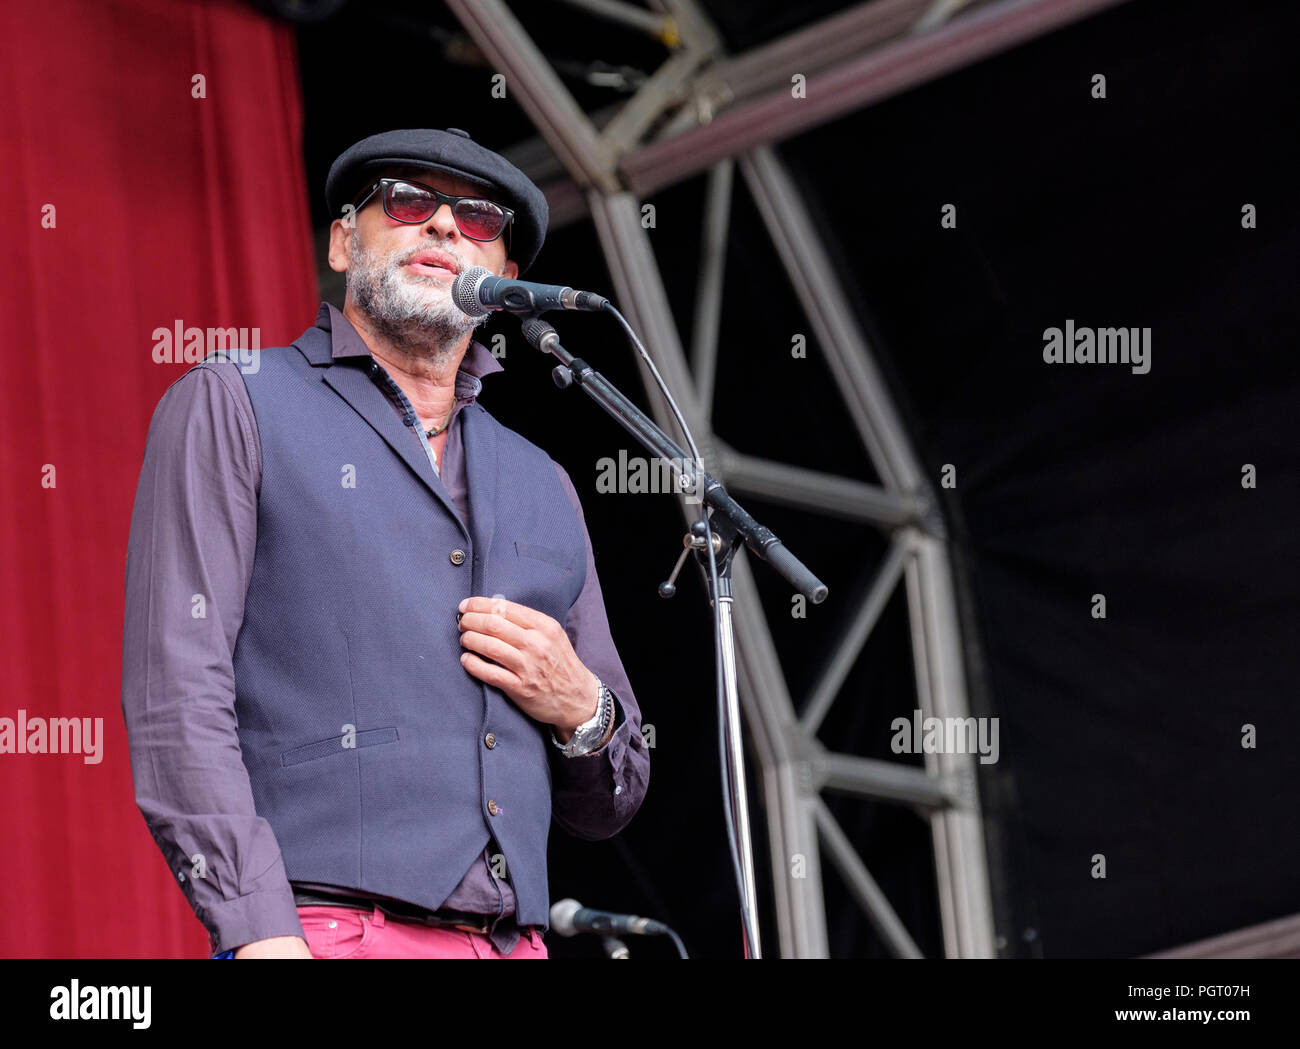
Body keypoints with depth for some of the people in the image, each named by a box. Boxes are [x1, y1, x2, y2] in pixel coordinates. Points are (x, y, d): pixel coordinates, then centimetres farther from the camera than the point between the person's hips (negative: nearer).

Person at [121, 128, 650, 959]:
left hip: (514, 943, 4)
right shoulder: (230, 407, 8)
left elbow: (608, 808, 26)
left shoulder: (543, 486, 22)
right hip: (332, 931, -4)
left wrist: (580, 711, 3)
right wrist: (261, 935, -15)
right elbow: (177, 697, -4)